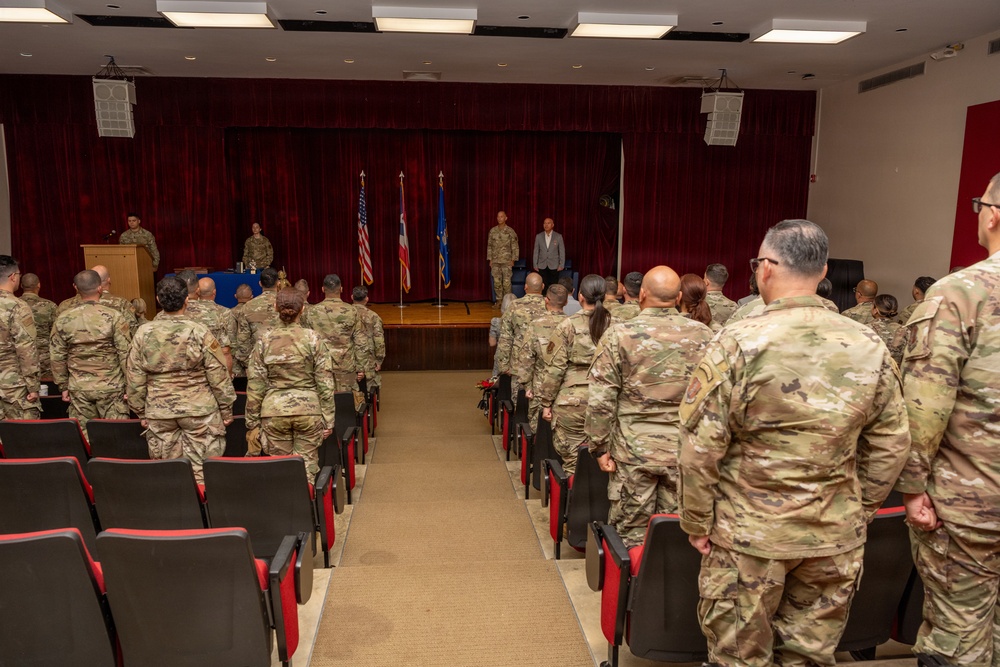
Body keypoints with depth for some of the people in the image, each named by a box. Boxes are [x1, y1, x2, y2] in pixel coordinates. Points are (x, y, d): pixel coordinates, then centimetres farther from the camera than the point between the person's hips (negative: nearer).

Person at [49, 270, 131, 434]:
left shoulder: (63, 320, 0)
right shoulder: (113, 316, -11)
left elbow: (57, 357, 5)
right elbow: (125, 354, -10)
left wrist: (63, 387, 16)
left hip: (79, 389, 3)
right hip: (111, 388, -3)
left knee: (84, 434, 10)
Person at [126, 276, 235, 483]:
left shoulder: (143, 334, -3)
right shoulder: (199, 333, -11)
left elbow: (135, 379, 3)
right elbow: (219, 377, -8)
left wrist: (141, 412, 14)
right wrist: (226, 410, 2)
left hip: (159, 412, 3)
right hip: (199, 410, -3)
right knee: (200, 469, 5)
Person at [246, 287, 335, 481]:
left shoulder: (265, 340, -1)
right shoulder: (313, 338, -5)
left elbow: (255, 385, 1)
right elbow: (325, 383, -5)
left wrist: (252, 422, 9)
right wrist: (328, 420, 2)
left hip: (274, 411, 1)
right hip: (308, 411, -1)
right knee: (307, 465, 8)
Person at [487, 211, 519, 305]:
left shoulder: (510, 232, -2)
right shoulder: (492, 231, 6)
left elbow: (515, 247, 0)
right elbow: (489, 246, 11)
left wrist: (513, 260, -5)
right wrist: (490, 259, 6)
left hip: (506, 261, -3)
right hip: (495, 261, 3)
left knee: (506, 282, -4)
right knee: (497, 282, 5)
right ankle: (498, 300, 14)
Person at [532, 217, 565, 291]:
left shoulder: (558, 236, 0)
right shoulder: (538, 236, 4)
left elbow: (562, 251, 2)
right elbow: (536, 251, 7)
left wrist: (561, 265, -2)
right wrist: (535, 265, 4)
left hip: (554, 266, -1)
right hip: (542, 266, 1)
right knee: (543, 286, -1)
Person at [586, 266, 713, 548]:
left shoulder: (619, 335, -9)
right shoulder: (704, 336, 0)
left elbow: (600, 400, -10)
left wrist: (600, 447, -1)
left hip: (634, 451, -2)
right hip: (686, 451, 3)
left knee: (631, 532, 10)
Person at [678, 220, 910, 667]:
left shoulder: (738, 342, -15)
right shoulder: (869, 346, -2)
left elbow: (700, 446, -15)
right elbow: (891, 445, 4)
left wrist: (696, 521, -3)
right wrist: (861, 508, 17)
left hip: (749, 535, -4)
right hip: (837, 538, 4)